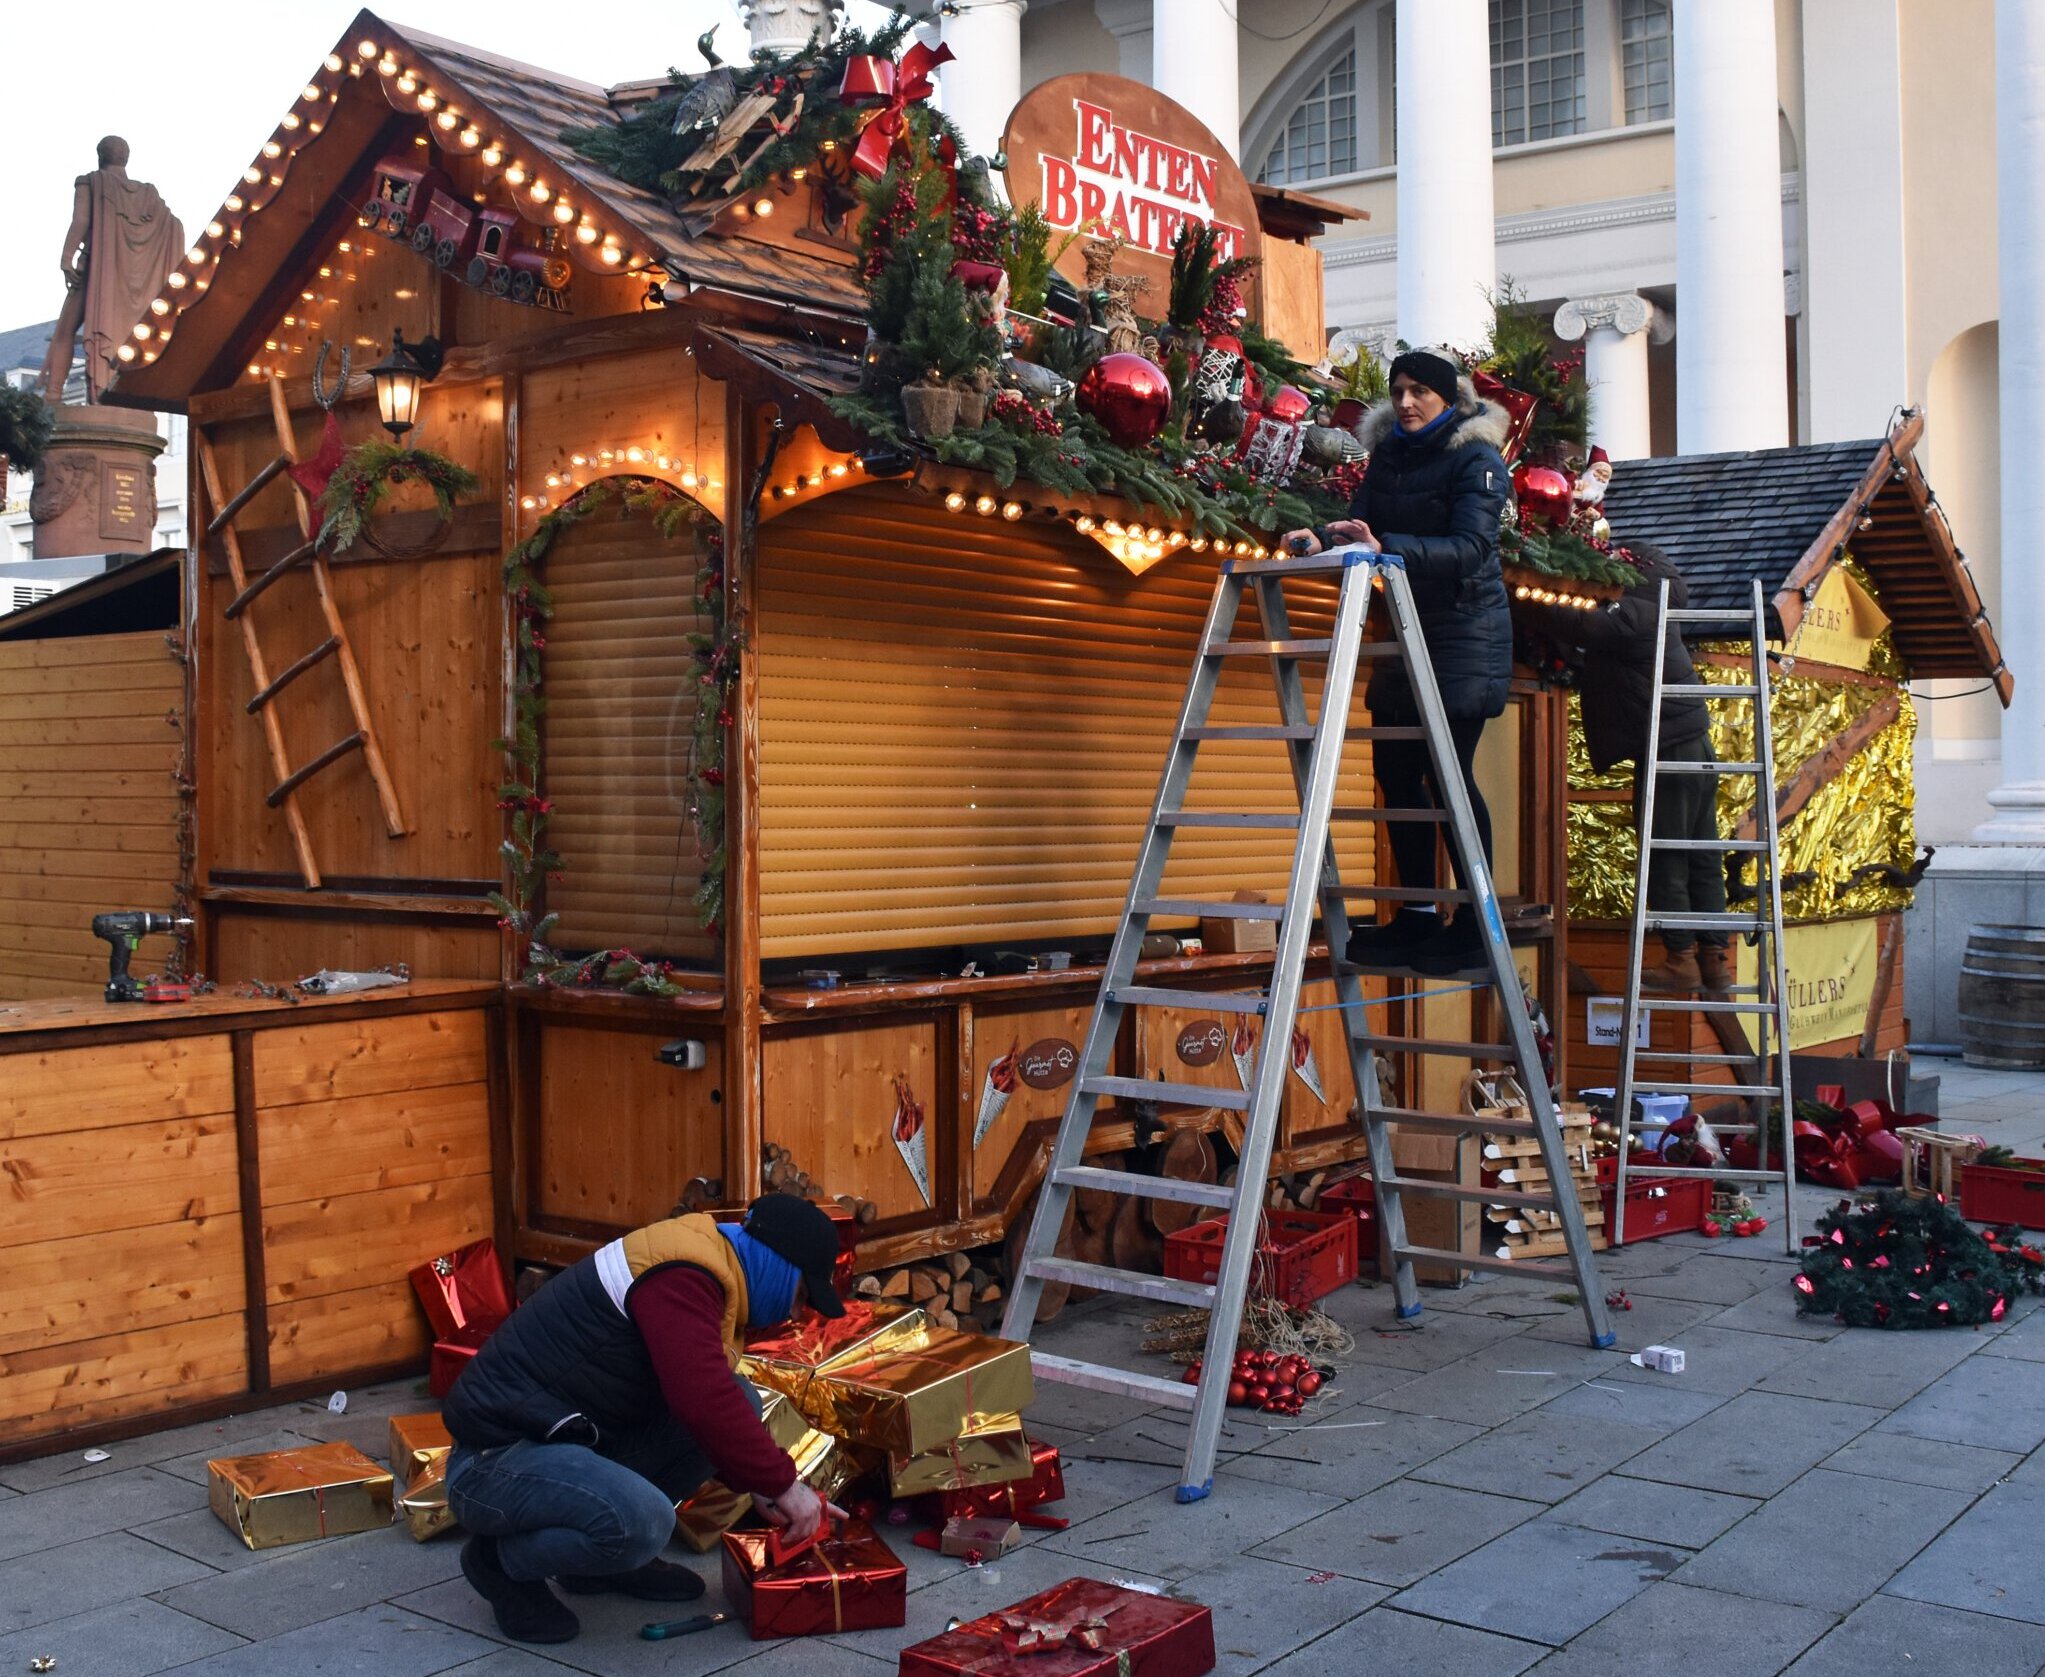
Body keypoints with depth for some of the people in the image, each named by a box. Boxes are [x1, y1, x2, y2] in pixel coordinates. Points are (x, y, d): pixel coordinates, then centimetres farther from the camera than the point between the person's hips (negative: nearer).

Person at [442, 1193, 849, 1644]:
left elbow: (709, 1399, 25)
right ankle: (503, 1559, -5)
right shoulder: (680, 1277, -20)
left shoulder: (699, 1270, 12)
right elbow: (703, 1403, -30)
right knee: (641, 1521, -35)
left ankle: (610, 1552, 10)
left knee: (741, 1402, 0)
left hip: (570, 1439, 10)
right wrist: (782, 1484, -17)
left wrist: (759, 1484, 15)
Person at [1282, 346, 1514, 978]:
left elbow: (1470, 547, -24)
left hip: (1465, 632, -7)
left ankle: (1474, 928, -1)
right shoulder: (1388, 452, 9)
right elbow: (1363, 523, 7)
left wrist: (1386, 546, -36)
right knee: (1396, 770, 6)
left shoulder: (1477, 459, -11)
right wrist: (1321, 539, -15)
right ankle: (1417, 920, 16)